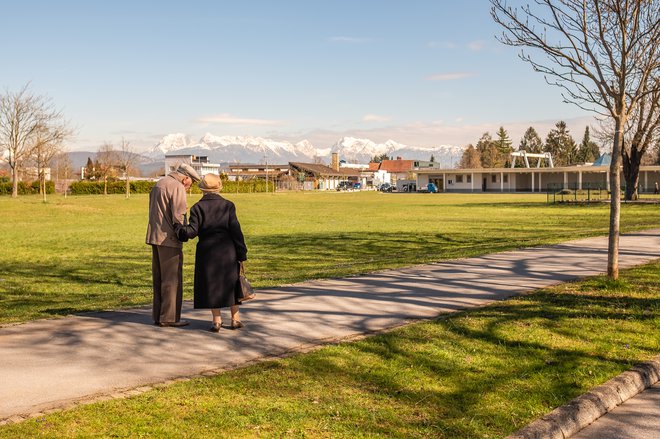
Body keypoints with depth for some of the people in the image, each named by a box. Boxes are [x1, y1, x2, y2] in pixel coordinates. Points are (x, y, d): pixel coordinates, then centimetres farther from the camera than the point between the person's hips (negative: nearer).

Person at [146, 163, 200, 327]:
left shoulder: (158, 184, 18)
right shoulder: (177, 188, -11)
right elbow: (178, 217, -19)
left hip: (154, 237, 9)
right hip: (169, 239, -9)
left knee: (159, 278, 13)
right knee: (172, 280, -3)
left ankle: (158, 315, 16)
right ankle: (169, 317, -1)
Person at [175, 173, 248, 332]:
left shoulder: (197, 207, -5)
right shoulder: (228, 205, -1)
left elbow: (192, 231, -13)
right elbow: (236, 231, -4)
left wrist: (178, 227, 7)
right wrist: (242, 254, 0)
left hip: (207, 250, -1)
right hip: (227, 250, 1)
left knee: (211, 285, 7)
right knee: (231, 283, 13)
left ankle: (217, 321, 6)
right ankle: (235, 319, 16)